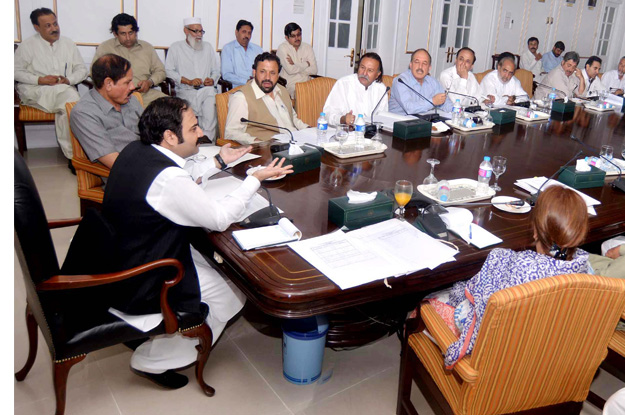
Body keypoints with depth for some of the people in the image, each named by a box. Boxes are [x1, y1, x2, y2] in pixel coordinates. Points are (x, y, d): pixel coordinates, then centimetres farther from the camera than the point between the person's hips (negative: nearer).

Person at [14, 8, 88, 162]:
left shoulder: (68, 43, 16)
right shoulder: (27, 45, 7)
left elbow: (82, 70, 14)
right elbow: (16, 71, 5)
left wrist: (68, 79, -7)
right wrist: (40, 80, -12)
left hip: (65, 88, 3)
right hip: (36, 91, -3)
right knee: (70, 97, -34)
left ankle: (71, 153, -29)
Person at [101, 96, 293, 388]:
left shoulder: (136, 150, -3)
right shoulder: (167, 179, -30)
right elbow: (220, 219, -20)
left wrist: (219, 162, 12)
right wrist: (256, 179, -13)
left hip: (117, 259, 9)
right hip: (137, 287, -9)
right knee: (233, 291, 1)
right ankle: (154, 359, 12)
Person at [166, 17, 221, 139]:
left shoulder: (208, 47, 26)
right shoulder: (176, 48, 14)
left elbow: (216, 70, 22)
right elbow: (169, 71, 2)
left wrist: (212, 80, -3)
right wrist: (189, 81, -10)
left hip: (207, 89, 3)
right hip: (185, 91, -2)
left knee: (212, 100, -35)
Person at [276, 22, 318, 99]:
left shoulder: (308, 47, 12)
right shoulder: (282, 48, -2)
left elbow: (314, 70, 0)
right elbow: (290, 70, -16)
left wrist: (295, 66, -9)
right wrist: (306, 64, -2)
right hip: (289, 86, -5)